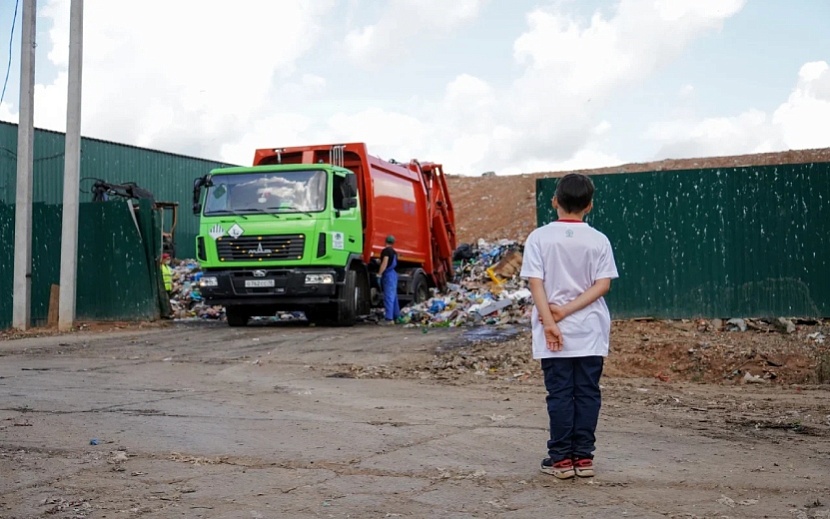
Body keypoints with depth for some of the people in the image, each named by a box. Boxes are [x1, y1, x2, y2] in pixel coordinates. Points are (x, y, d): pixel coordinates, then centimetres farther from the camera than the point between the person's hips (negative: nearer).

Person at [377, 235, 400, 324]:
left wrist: (379, 274, -18)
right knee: (393, 296, 17)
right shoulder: (394, 251, 17)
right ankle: (396, 316, 23)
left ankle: (388, 318, -15)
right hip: (394, 274, 9)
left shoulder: (386, 250, -10)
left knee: (388, 297, -11)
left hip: (388, 274, -9)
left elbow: (384, 263, -18)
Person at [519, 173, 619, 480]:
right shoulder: (599, 240, 0)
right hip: (590, 331, 1)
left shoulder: (539, 238, -3)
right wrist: (569, 309, -9)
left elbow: (535, 282, -10)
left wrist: (550, 321, -13)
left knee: (559, 394, 5)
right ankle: (583, 457, 11)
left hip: (554, 332, -1)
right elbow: (603, 284, -6)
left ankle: (561, 459, 8)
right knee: (587, 394, 8)